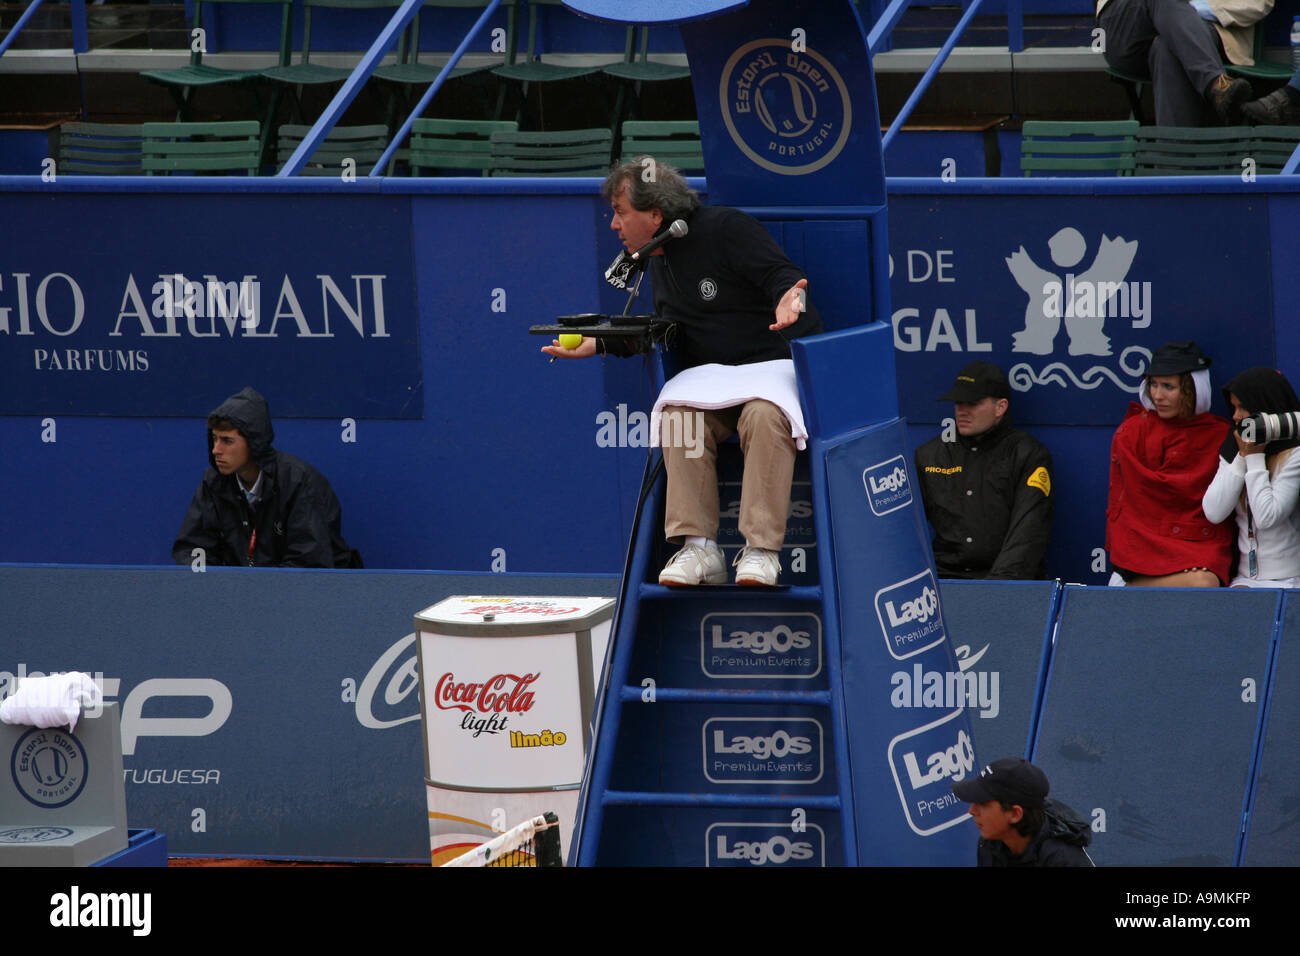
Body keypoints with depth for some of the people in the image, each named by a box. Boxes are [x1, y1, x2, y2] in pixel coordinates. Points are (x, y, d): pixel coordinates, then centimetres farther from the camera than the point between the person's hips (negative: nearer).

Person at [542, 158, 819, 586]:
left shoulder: (726, 229, -8)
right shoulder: (660, 262, 16)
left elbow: (785, 275, -13)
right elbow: (669, 333, 23)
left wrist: (788, 301, -36)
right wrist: (600, 344, 14)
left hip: (779, 360, -6)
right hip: (714, 373, 6)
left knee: (764, 415, -38)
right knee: (679, 414, -28)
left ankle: (761, 549, -36)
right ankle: (698, 549, -29)